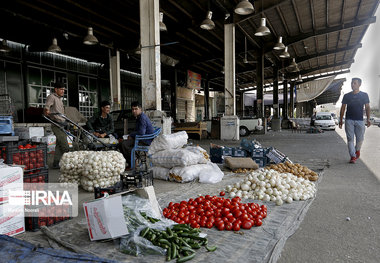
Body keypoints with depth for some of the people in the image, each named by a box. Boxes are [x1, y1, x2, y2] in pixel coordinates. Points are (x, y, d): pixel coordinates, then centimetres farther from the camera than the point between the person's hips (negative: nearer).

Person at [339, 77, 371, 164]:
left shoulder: (364, 95, 6)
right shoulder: (347, 96, 7)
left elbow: (367, 107, 6)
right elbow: (343, 108, 9)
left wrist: (368, 119, -4)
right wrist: (341, 120, 6)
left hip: (360, 120, 0)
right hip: (349, 120, 0)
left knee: (360, 138, 4)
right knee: (350, 139, -3)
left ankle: (357, 150, 34)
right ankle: (353, 156, 2)